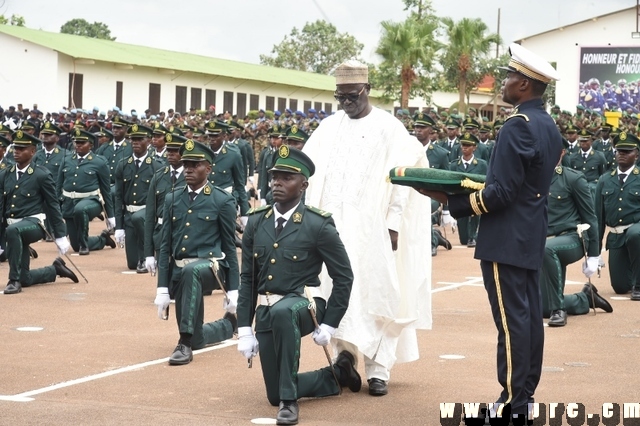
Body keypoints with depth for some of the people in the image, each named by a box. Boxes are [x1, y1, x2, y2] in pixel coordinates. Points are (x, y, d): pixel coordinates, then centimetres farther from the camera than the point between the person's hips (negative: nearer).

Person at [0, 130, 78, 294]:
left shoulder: (42, 175, -6)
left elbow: (53, 206, -3)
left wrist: (60, 236, -4)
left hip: (33, 224, -6)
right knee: (24, 279, 6)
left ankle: (14, 280, -31)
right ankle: (56, 269, 34)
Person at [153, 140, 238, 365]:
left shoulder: (223, 201, -3)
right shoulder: (172, 200, 8)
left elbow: (230, 246, 0)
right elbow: (165, 246, 8)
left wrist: (233, 290, -1)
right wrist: (162, 288, 2)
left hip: (208, 265, -5)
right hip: (179, 270, 5)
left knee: (190, 271, -42)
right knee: (197, 340, 9)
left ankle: (185, 344, -35)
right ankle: (229, 324, 44)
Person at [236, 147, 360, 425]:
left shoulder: (318, 225, -10)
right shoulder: (256, 222, 4)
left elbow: (344, 277, -5)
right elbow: (247, 279, 8)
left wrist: (328, 325, -8)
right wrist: (244, 330, 3)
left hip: (303, 305, -5)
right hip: (266, 312, 6)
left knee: (281, 312, -42)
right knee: (274, 395, 8)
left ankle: (289, 401, -31)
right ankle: (338, 374, 35)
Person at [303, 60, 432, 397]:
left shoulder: (389, 128, -1)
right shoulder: (329, 127, 10)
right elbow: (308, 171, 7)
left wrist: (393, 225, -11)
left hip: (372, 228, -3)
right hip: (333, 226, 4)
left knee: (376, 296, -3)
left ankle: (378, 369, 1)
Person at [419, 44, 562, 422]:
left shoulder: (518, 126, -18)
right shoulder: (550, 127, 11)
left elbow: (501, 193, -21)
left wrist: (451, 199, -16)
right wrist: (473, 187, 13)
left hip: (506, 240, -10)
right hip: (532, 237, 10)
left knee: (511, 318, -6)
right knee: (530, 315, 12)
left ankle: (514, 402, -2)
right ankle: (527, 392, 18)